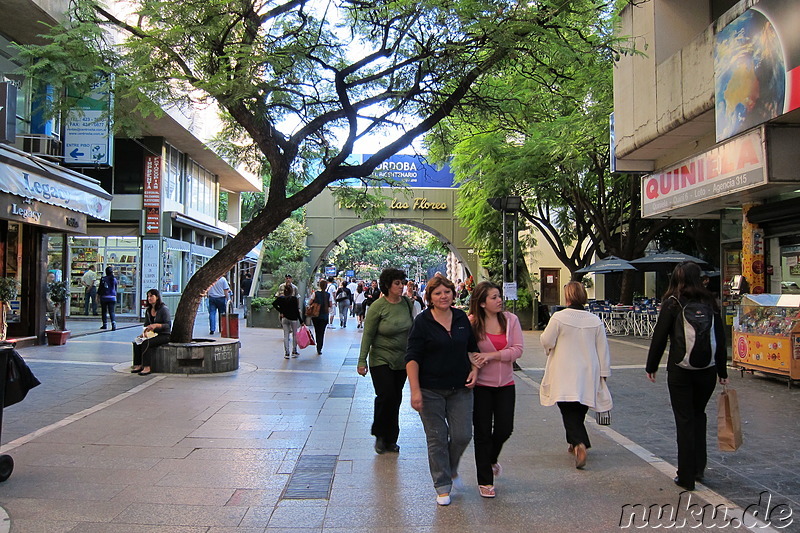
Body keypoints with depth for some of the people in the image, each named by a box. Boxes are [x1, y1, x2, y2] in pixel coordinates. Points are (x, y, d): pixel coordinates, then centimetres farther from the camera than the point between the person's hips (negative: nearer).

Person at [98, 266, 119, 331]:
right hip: (112, 297, 1)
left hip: (104, 297, -1)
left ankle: (105, 324, 16)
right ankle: (113, 323, -22)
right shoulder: (114, 279, 3)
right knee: (112, 311, -2)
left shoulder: (103, 278, -3)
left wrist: (98, 294, 13)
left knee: (104, 311, 12)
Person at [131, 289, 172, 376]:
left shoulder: (164, 309, -9)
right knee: (137, 343, -18)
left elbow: (168, 325, -14)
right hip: (152, 334, 7)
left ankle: (147, 368, -29)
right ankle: (138, 365, -17)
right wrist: (145, 331, 0)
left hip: (164, 335, -7)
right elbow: (146, 324, 21)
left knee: (146, 343, -30)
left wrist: (156, 325, -27)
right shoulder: (148, 310, 14)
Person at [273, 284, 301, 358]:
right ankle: (294, 352, 17)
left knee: (286, 335, 7)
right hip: (293, 319, -3)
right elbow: (296, 310, -11)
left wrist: (281, 312, -3)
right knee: (294, 335, 12)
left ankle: (286, 353, 4)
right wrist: (300, 321, -7)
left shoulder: (281, 298, 0)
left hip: (284, 318, 3)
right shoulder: (294, 298, -10)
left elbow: (274, 304, -8)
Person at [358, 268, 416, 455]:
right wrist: (362, 361, -12)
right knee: (386, 395, -13)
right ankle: (379, 435, 10)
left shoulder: (407, 303, 1)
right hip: (381, 359, -4)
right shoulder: (378, 306, -12)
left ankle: (391, 439, 22)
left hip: (402, 360, 4)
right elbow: (368, 335, -9)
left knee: (396, 399, 8)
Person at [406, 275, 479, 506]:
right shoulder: (422, 321, -7)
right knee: (437, 439, 4)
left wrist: (474, 369, 3)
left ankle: (450, 468, 33)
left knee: (463, 435, 2)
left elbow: (473, 348, 20)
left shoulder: (462, 318, 6)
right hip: (431, 390, -3)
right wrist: (415, 390, -16)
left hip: (460, 388, 3)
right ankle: (442, 485, 19)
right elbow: (412, 357, -9)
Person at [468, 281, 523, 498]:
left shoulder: (511, 319, -2)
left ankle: (491, 459, 40)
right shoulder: (471, 323, -11)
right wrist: (473, 362, -25)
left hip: (505, 384, 3)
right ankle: (485, 481, 19)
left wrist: (492, 355, -18)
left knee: (505, 428, 7)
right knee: (483, 432, 4)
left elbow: (517, 349, -7)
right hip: (481, 385, -3)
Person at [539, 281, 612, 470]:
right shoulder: (595, 320, 0)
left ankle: (579, 444, -23)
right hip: (587, 376, 4)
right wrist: (603, 373, 11)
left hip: (564, 375, -4)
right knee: (579, 410, 18)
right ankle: (575, 444, 33)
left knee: (569, 412, -2)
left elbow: (546, 341, -7)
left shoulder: (559, 317, -12)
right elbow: (603, 349, 3)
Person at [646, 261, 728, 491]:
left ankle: (686, 477, 8)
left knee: (685, 420, 3)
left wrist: (651, 366, 4)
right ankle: (698, 468, 24)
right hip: (707, 369, 4)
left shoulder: (672, 303, -7)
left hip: (680, 369, -4)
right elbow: (720, 338, 6)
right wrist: (722, 372, 12)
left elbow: (659, 336, -7)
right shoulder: (710, 303, 3)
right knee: (698, 414, 21)